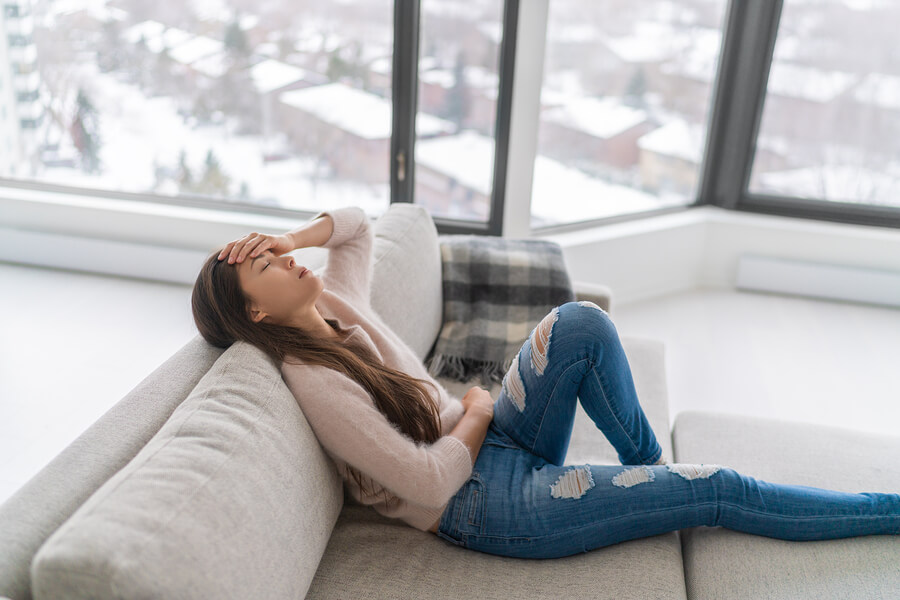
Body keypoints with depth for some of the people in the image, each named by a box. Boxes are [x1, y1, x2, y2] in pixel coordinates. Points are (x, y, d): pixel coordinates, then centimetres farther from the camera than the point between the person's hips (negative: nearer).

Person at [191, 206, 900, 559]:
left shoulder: (334, 304, 1)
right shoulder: (314, 383, -24)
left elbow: (356, 222, 17)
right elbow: (431, 480, -25)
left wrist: (291, 236, -1)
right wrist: (478, 412, -7)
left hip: (495, 444, 8)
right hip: (486, 504, -8)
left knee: (581, 322, -13)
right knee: (719, 490, -7)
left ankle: (650, 464, 8)